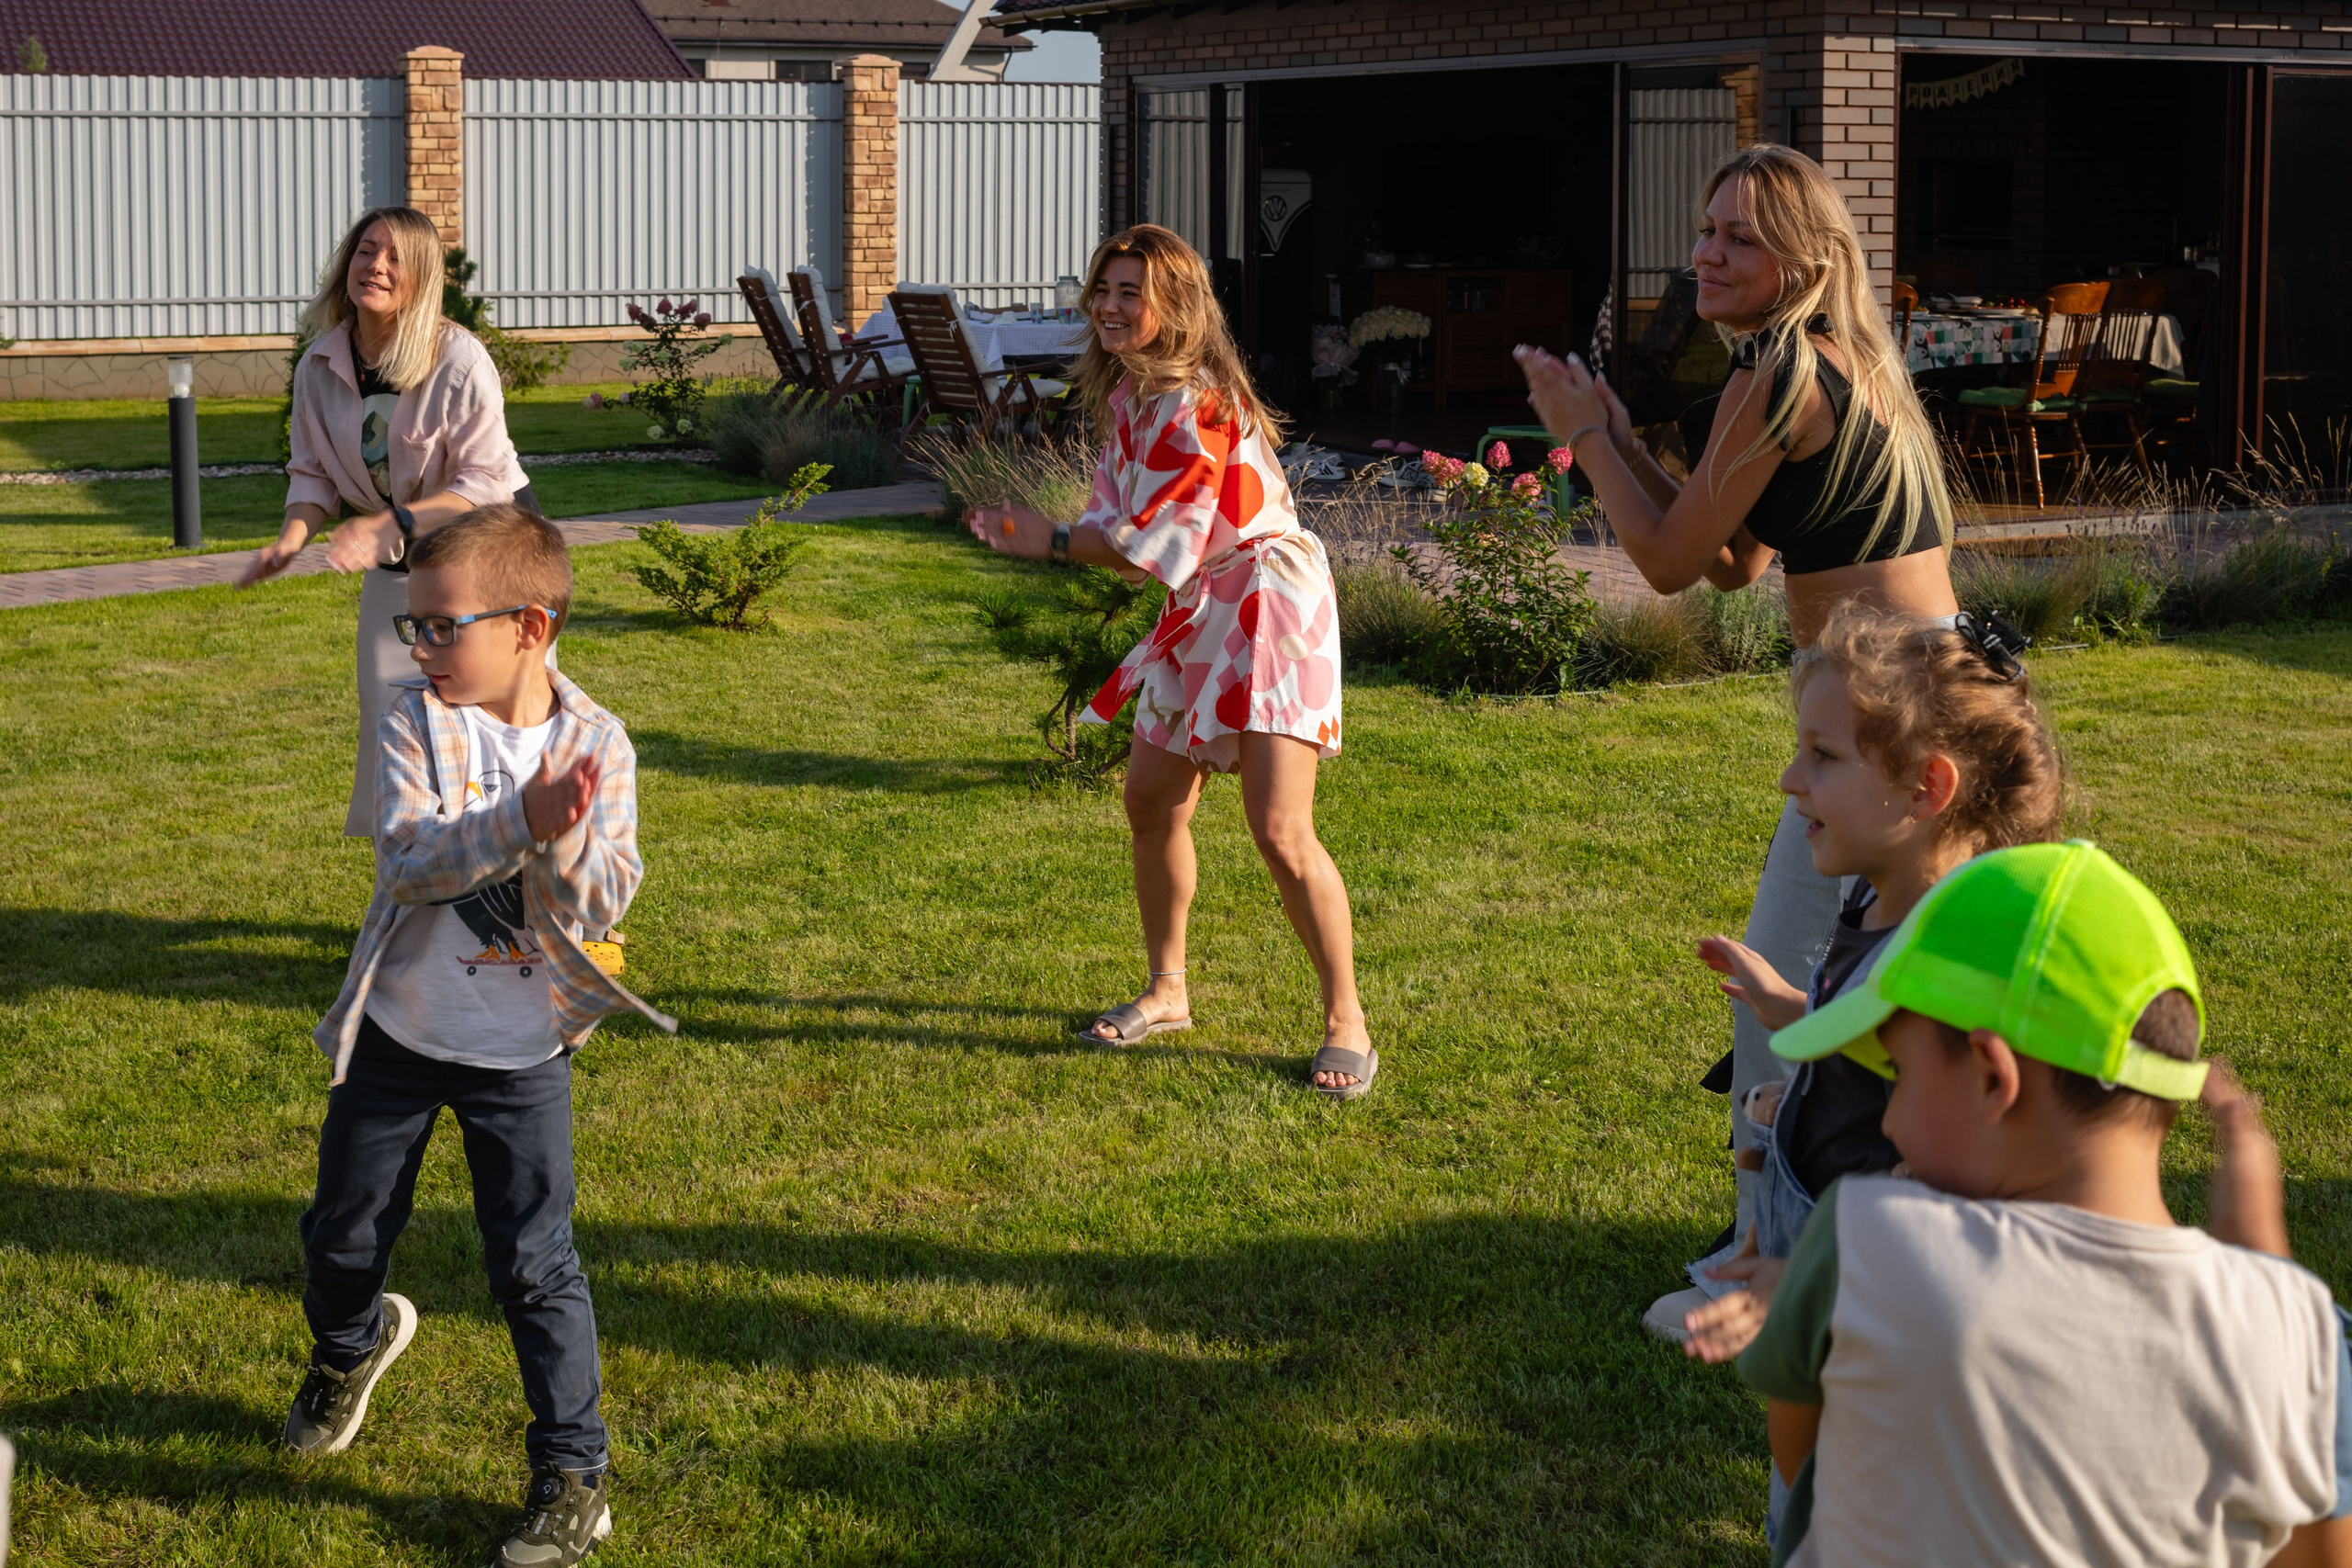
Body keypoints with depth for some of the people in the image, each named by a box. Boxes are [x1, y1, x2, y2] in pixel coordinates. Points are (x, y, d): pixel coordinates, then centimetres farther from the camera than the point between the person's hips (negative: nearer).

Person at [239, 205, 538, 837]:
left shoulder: (458, 359, -22)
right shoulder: (320, 368, -5)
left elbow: (484, 482, -23)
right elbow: (313, 472, 2)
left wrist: (389, 524, -33)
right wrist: (293, 536, -18)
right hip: (398, 562, 5)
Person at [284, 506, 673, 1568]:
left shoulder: (596, 742, -10)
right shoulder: (417, 725, -11)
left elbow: (605, 901, -15)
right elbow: (405, 864, -24)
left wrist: (568, 840, -35)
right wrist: (519, 823, -38)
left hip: (521, 1054, -2)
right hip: (399, 1034, 2)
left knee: (534, 1263, -1)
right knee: (342, 1234, 16)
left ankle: (573, 1476, 10)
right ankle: (351, 1341, 50)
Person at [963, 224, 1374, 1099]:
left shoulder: (1195, 404, -21)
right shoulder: (1128, 393, 9)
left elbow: (1159, 546, -22)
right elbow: (1124, 523, 11)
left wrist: (1050, 543, -14)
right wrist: (1034, 535, -6)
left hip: (1267, 607, -10)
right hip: (1198, 617, 10)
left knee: (1280, 831, -15)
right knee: (1152, 803, 15)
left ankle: (1345, 1022, -3)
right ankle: (1167, 992, 32)